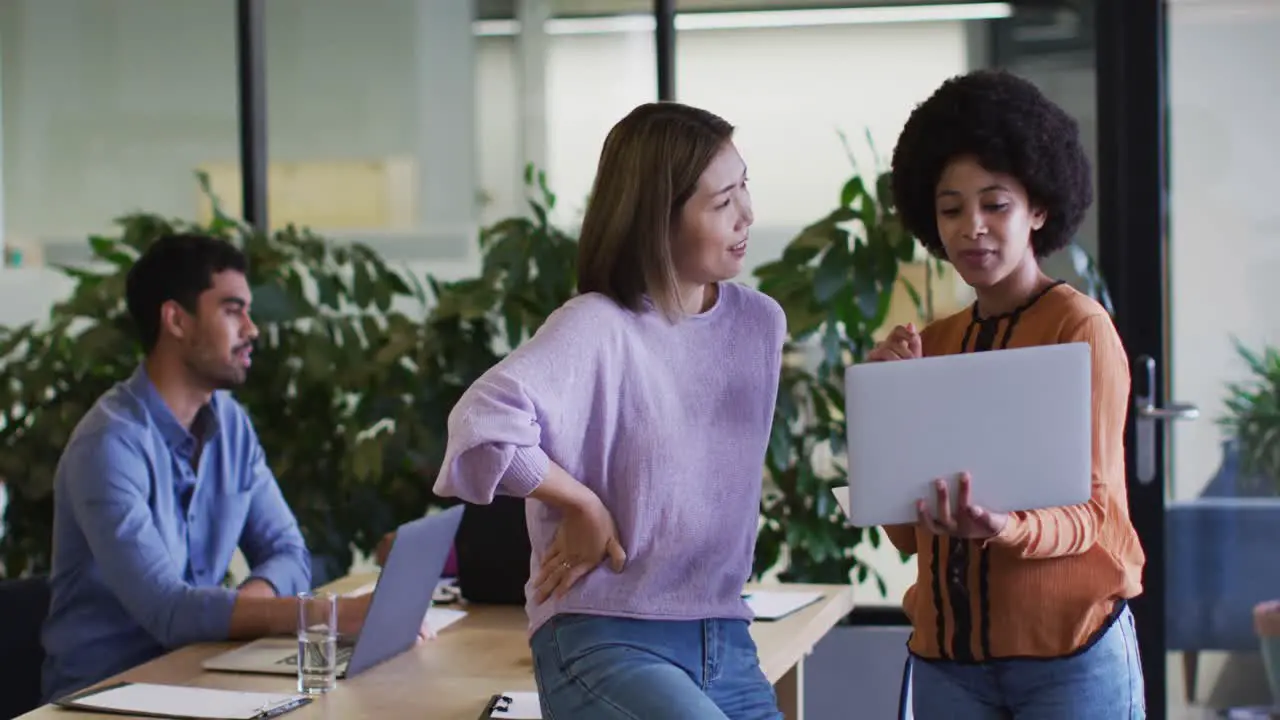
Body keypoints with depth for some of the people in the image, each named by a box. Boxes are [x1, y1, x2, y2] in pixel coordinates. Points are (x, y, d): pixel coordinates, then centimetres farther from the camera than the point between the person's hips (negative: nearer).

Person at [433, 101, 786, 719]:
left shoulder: (761, 323, 7)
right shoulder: (599, 328, -13)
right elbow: (483, 425, -28)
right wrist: (584, 506, -17)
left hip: (726, 644, 7)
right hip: (606, 643, -7)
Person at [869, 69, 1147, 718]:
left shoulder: (1080, 326, -7)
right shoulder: (930, 343, 9)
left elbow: (1094, 511, -10)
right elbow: (907, 533, 8)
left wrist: (1004, 529, -29)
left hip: (1070, 656, -4)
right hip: (946, 657, 5)